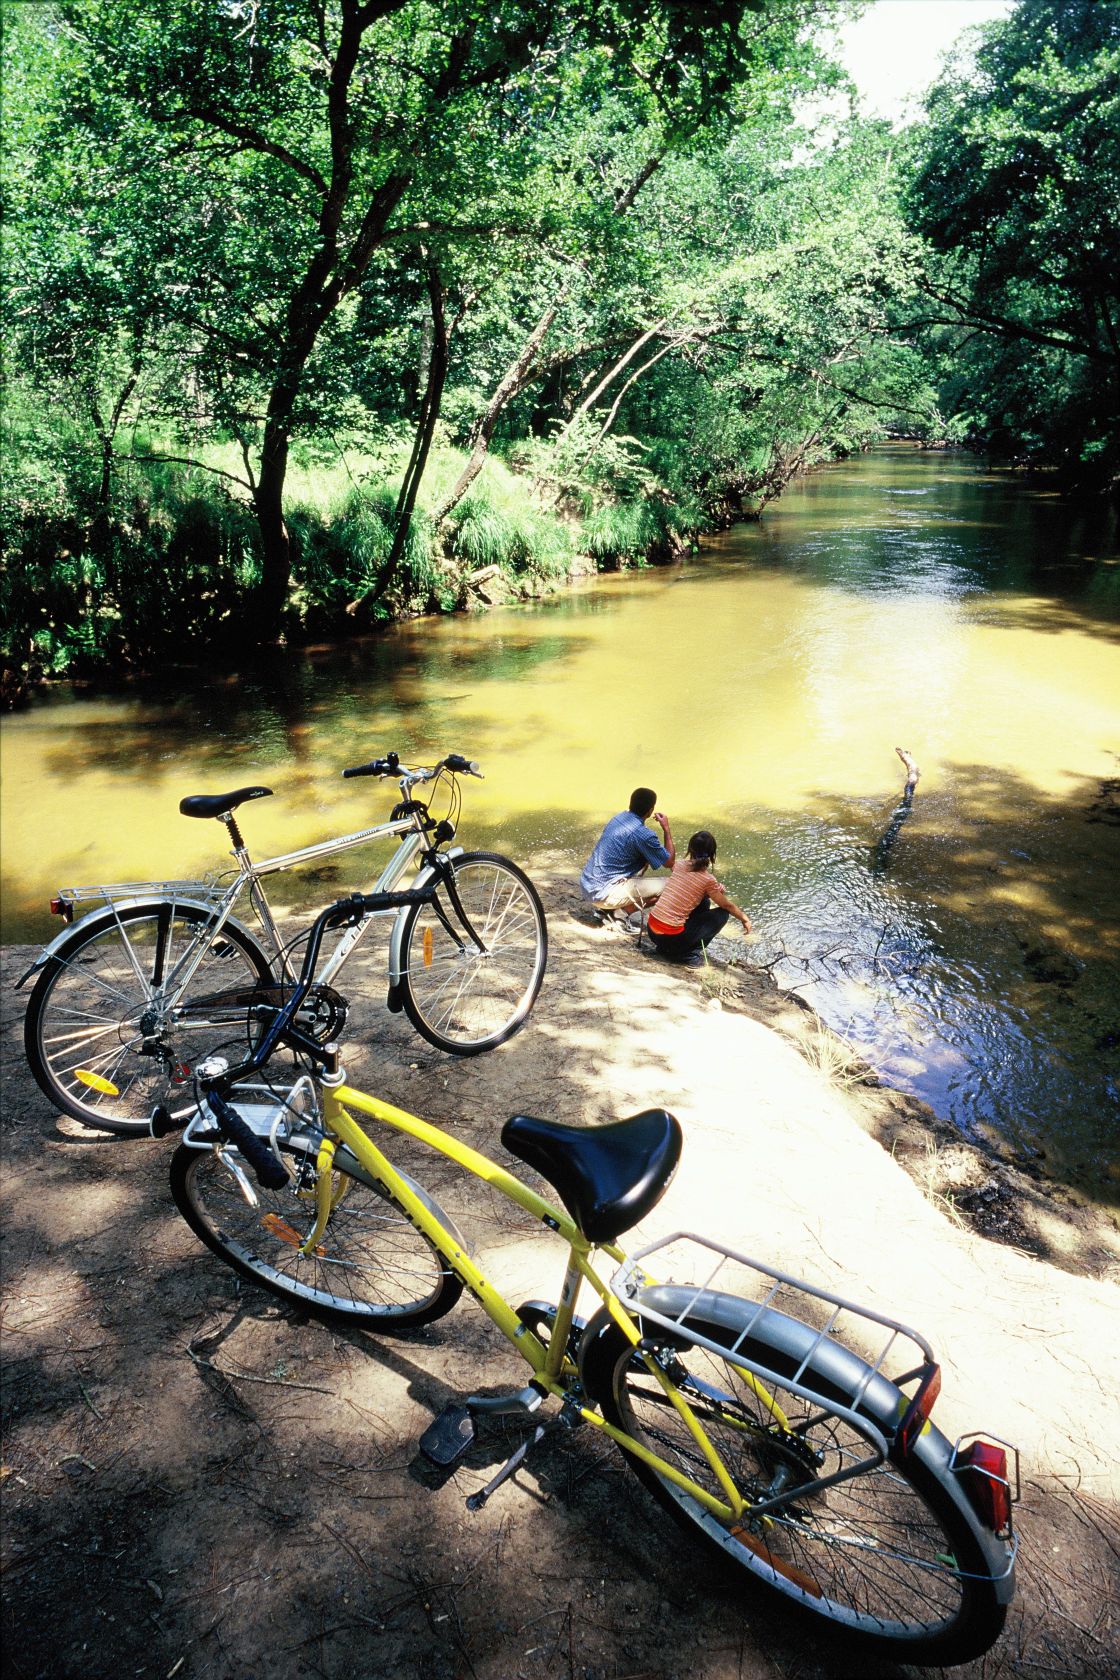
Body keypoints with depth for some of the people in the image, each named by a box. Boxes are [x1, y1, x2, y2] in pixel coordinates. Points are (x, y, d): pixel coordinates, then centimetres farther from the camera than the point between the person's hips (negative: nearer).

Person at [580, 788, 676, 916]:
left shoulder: (620, 817, 7)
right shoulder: (642, 834, -19)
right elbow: (669, 862, -4)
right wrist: (666, 828, 3)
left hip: (587, 885, 8)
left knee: (645, 858, 24)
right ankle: (622, 912, -3)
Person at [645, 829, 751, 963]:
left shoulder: (680, 864, 2)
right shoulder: (708, 880, -11)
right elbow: (727, 906, 4)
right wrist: (744, 918, 23)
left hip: (651, 928, 6)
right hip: (671, 937, -5)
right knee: (722, 914, 9)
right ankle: (685, 952, 2)